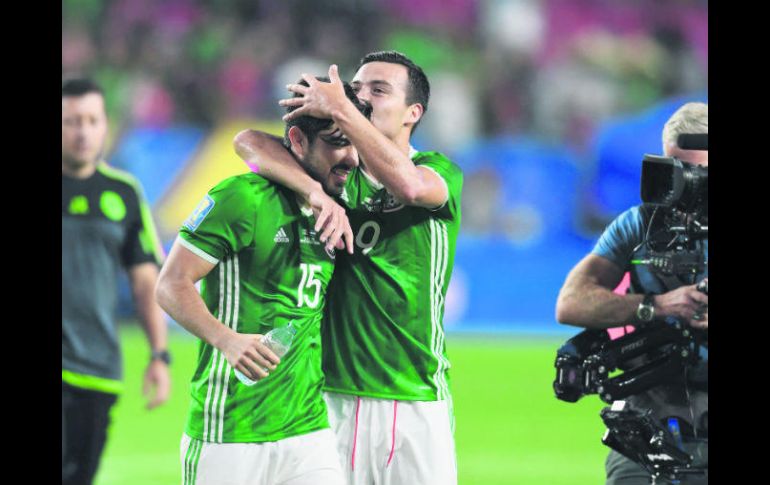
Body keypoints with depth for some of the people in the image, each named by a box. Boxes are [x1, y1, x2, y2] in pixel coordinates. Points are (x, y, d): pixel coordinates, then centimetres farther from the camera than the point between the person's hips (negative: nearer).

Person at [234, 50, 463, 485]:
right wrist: (315, 190, -22)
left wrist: (340, 109, -20)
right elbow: (249, 142, -5)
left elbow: (408, 183, -22)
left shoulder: (440, 173, 3)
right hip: (335, 396, 1)